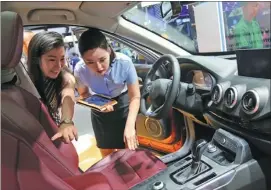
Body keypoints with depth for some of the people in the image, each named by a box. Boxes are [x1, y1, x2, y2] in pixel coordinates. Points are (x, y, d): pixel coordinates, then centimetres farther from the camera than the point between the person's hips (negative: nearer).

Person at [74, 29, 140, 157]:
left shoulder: (124, 62, -32)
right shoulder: (80, 70, -26)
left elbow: (135, 97, -22)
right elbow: (83, 94, -5)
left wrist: (130, 126, -33)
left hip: (123, 106, -1)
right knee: (107, 155, 16)